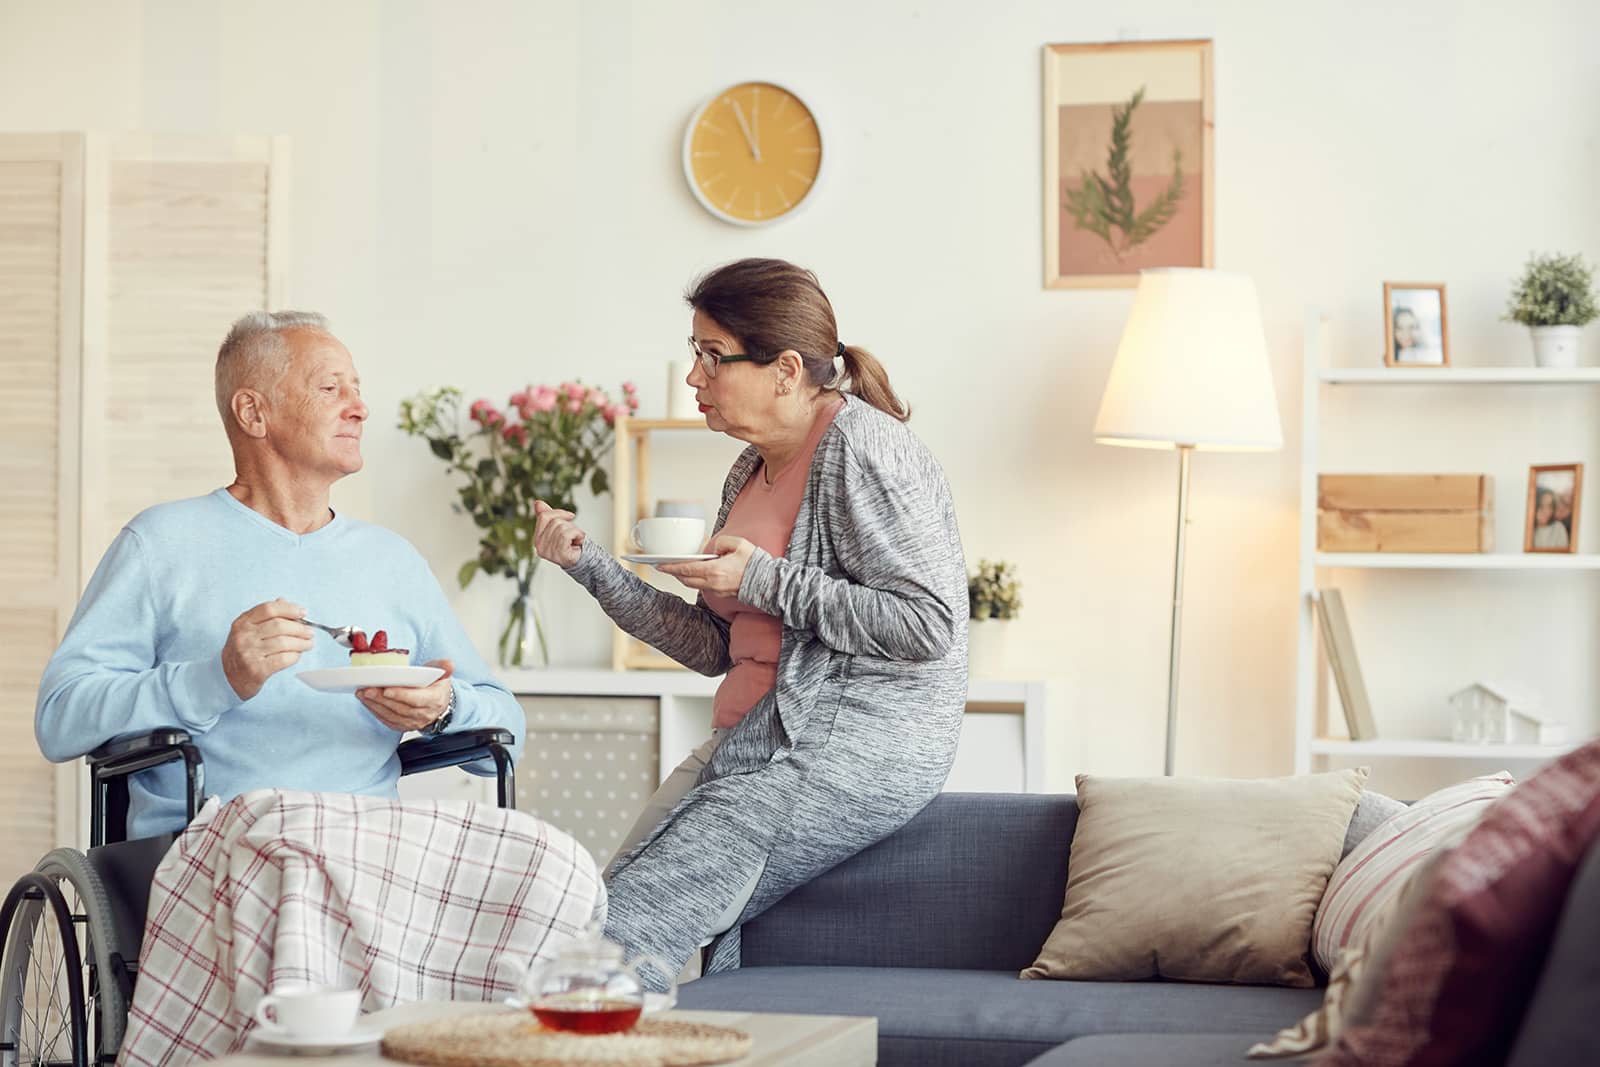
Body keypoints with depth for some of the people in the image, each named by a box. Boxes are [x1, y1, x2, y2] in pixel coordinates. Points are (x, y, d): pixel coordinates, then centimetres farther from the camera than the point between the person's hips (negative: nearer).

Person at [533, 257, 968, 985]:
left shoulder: (862, 451, -10)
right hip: (756, 746, 9)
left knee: (621, 937, -20)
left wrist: (767, 582, -16)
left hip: (857, 750, -9)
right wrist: (589, 565, 10)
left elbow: (929, 625, -18)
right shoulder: (753, 472, 18)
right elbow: (716, 649, 18)